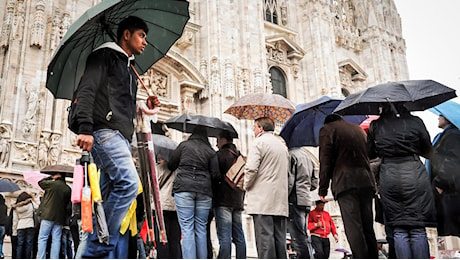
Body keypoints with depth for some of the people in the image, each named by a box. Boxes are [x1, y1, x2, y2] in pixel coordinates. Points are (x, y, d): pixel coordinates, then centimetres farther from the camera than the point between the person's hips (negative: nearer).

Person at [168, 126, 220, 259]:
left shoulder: (184, 145, 7)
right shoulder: (211, 151, 11)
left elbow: (170, 165, 10)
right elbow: (215, 174, 4)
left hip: (183, 188, -2)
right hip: (204, 191, 2)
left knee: (187, 229, -5)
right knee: (201, 229, 8)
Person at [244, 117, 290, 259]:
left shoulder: (259, 142, -4)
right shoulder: (282, 145, 21)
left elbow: (251, 168, -14)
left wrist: (246, 186, 1)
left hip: (262, 199, -7)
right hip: (281, 199, 8)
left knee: (264, 237, -10)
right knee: (279, 238, 8)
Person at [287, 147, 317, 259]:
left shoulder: (291, 154, -7)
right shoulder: (307, 157, 19)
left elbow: (289, 181, -16)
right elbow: (314, 183, 21)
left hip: (295, 201, -9)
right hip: (306, 200, 9)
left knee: (298, 238, -10)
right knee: (304, 237, 13)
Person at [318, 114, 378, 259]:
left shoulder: (327, 129, 7)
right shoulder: (359, 129, 26)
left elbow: (325, 161, -3)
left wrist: (323, 189, -3)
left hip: (345, 182, -6)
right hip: (366, 181, 6)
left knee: (353, 227, -11)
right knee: (368, 227, 9)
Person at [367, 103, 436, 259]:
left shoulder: (375, 126, 4)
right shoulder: (415, 121, 1)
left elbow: (370, 154, 11)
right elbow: (428, 151, 8)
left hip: (388, 176, 1)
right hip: (414, 173, -1)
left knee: (399, 231, 5)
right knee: (418, 230, 2)